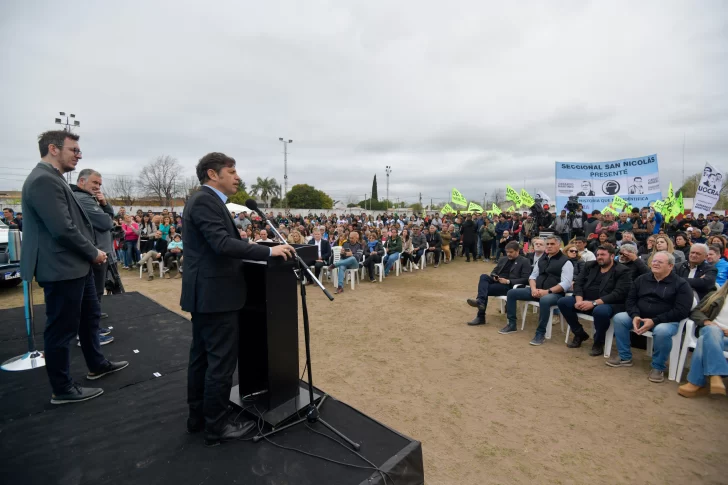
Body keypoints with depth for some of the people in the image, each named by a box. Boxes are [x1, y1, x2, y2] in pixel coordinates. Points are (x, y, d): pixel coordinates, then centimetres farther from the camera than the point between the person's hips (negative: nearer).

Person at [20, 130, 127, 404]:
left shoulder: (53, 179, 14)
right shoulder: (43, 180, -20)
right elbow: (63, 229, -25)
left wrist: (91, 253, 8)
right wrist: (94, 253, -12)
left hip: (76, 265, 11)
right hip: (62, 268, -11)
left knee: (89, 316, 22)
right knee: (62, 329, 3)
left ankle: (97, 365, 39)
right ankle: (62, 389, 19)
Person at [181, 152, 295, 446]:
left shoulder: (203, 200, 16)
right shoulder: (205, 201, -16)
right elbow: (222, 244, -27)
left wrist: (257, 249, 14)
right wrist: (268, 251, -25)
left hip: (205, 292, 11)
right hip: (215, 294, -11)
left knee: (202, 357, 18)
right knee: (221, 361, 0)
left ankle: (198, 416, 32)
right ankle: (217, 426, 14)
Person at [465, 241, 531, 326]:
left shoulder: (524, 261, 1)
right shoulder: (503, 259, 21)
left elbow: (525, 279, -8)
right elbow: (494, 271, 23)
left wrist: (508, 281, -17)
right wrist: (494, 276, -3)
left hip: (510, 286, -6)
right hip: (497, 282, 6)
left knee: (484, 288, -26)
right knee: (483, 276, -26)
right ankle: (480, 302, -40)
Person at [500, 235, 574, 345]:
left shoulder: (565, 262, -5)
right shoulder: (542, 260, 15)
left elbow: (566, 284, -15)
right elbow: (533, 276, 14)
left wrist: (547, 291, -24)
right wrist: (533, 289, -7)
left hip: (555, 293, -7)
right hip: (537, 290, 7)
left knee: (544, 300, -41)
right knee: (512, 293, -3)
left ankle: (540, 333, -25)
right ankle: (512, 324, 6)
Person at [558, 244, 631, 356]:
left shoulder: (623, 271, -4)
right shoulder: (590, 265, 12)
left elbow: (618, 294, -16)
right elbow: (578, 283, 4)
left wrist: (594, 303, -26)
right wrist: (579, 300, -16)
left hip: (608, 304, -6)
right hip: (586, 301, 6)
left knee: (600, 311, -40)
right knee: (562, 302, -15)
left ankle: (598, 342, -9)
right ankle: (580, 334, 5)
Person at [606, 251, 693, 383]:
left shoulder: (681, 284, -5)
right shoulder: (642, 279, 8)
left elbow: (681, 311, -14)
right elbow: (631, 300, 7)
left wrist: (654, 321, -23)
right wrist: (635, 316, -14)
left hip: (667, 321, -5)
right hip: (640, 317, 5)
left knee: (661, 331, -37)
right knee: (619, 318, -17)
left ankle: (658, 367, -12)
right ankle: (625, 357, -4)